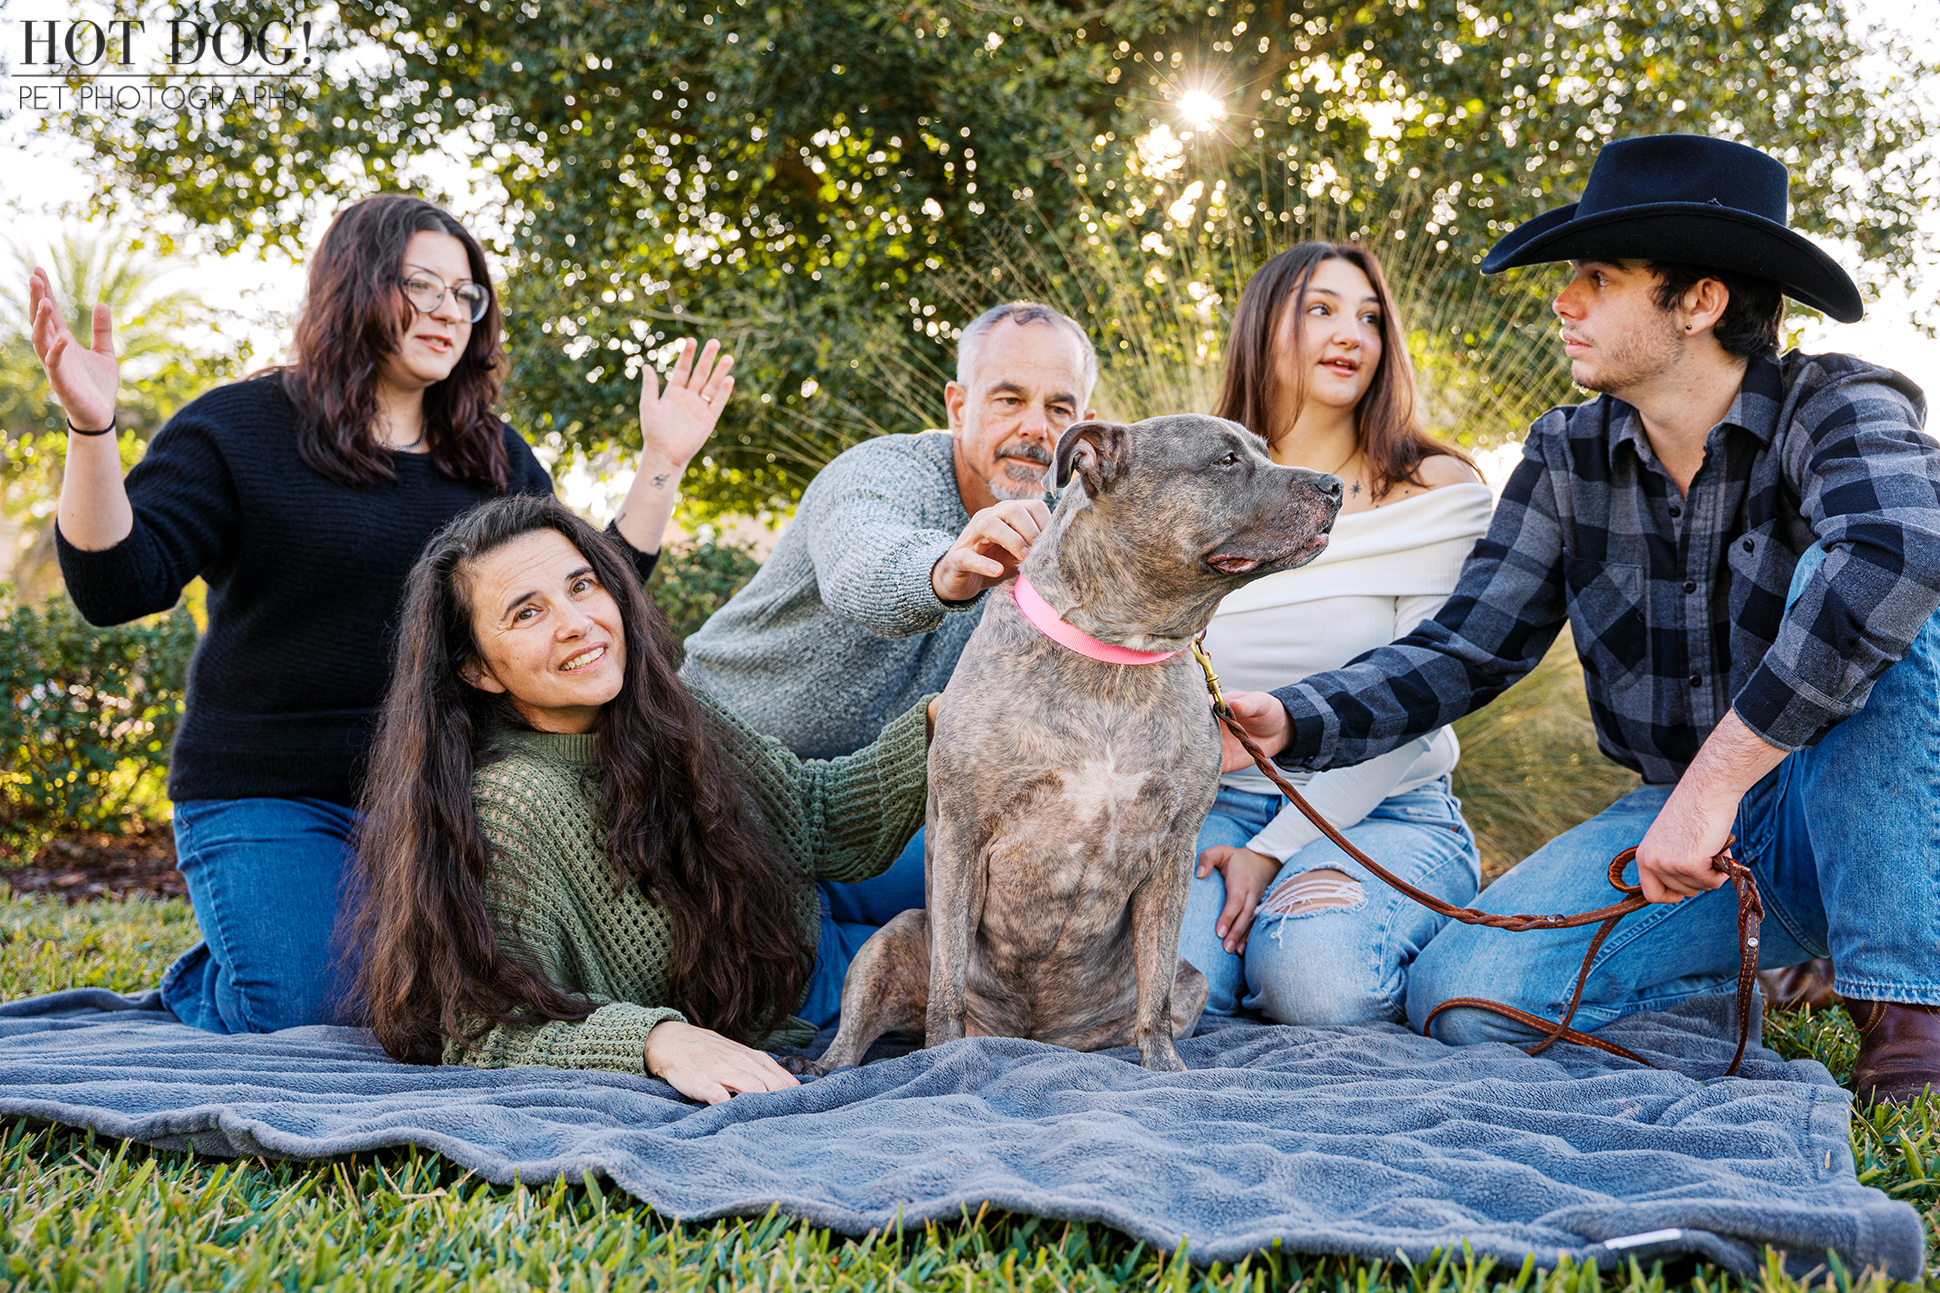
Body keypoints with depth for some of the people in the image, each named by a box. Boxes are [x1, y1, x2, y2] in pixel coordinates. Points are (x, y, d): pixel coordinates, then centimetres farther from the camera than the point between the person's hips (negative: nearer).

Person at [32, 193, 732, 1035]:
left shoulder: (497, 461, 13)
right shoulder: (236, 428, -2)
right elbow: (115, 586, -10)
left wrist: (662, 465, 7)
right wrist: (92, 433, -26)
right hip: (269, 800, -4)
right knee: (300, 1018, -20)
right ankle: (199, 983, 18)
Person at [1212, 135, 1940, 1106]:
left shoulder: (1838, 409, -15)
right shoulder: (1569, 459, 1)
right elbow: (1466, 649, -2)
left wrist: (1717, 775, -42)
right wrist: (1289, 723, -20)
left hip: (1861, 813, -4)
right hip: (1690, 819, 4)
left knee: (1851, 598, -33)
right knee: (1460, 996, -20)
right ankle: (1784, 952, 3)